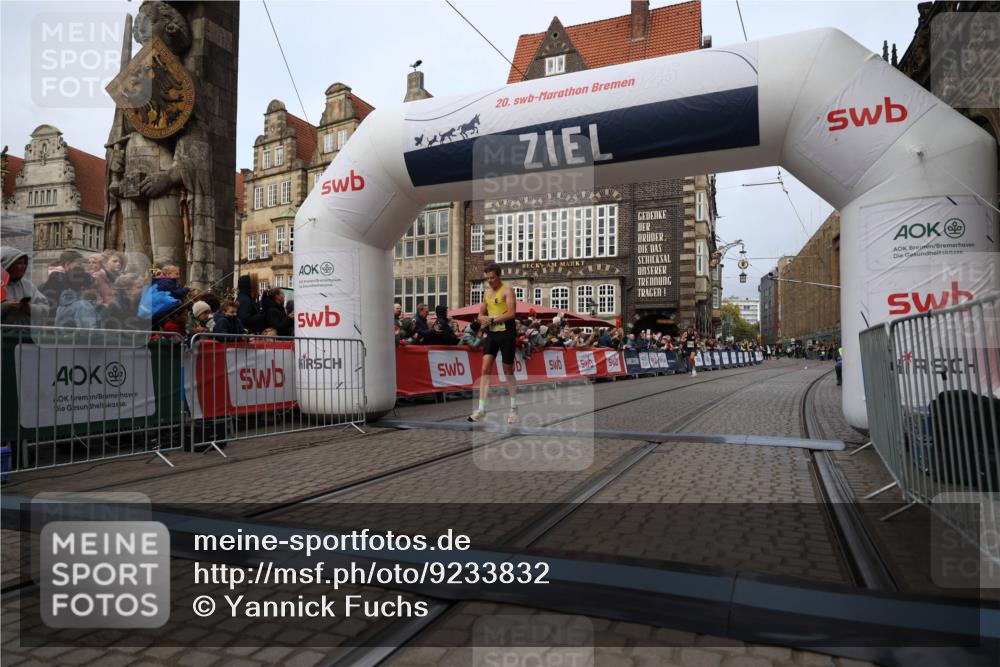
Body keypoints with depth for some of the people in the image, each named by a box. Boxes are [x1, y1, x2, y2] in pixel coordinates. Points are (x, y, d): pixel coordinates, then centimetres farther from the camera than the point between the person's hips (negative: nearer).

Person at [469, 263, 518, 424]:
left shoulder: (507, 290, -6)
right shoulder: (487, 292, 14)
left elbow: (511, 313, -18)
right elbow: (481, 315, 18)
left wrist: (492, 319, -18)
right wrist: (483, 319, -6)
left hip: (506, 334, -5)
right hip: (491, 334, 6)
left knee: (508, 371, 3)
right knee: (485, 369, -6)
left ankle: (514, 409, 17)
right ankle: (481, 409, -6)